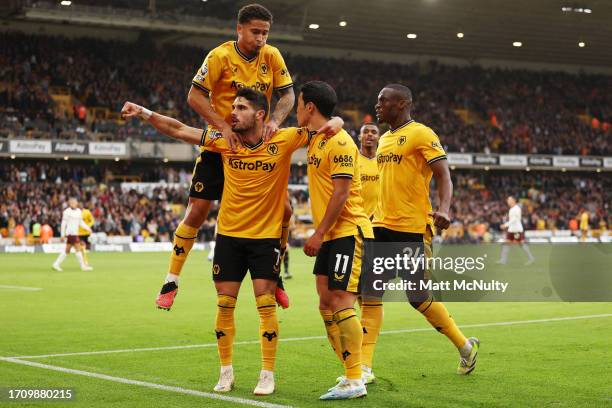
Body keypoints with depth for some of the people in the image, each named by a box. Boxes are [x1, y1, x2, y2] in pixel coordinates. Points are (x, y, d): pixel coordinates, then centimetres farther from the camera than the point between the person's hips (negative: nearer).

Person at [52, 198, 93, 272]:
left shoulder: (78, 211, 14)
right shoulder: (67, 212, -9)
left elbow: (81, 222, 20)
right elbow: (63, 224, -8)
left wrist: (88, 228, 6)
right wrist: (62, 235, -10)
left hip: (75, 233, 9)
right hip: (71, 233, -8)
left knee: (67, 250, 11)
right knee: (78, 248, -8)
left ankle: (56, 264, 16)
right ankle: (83, 266, -4)